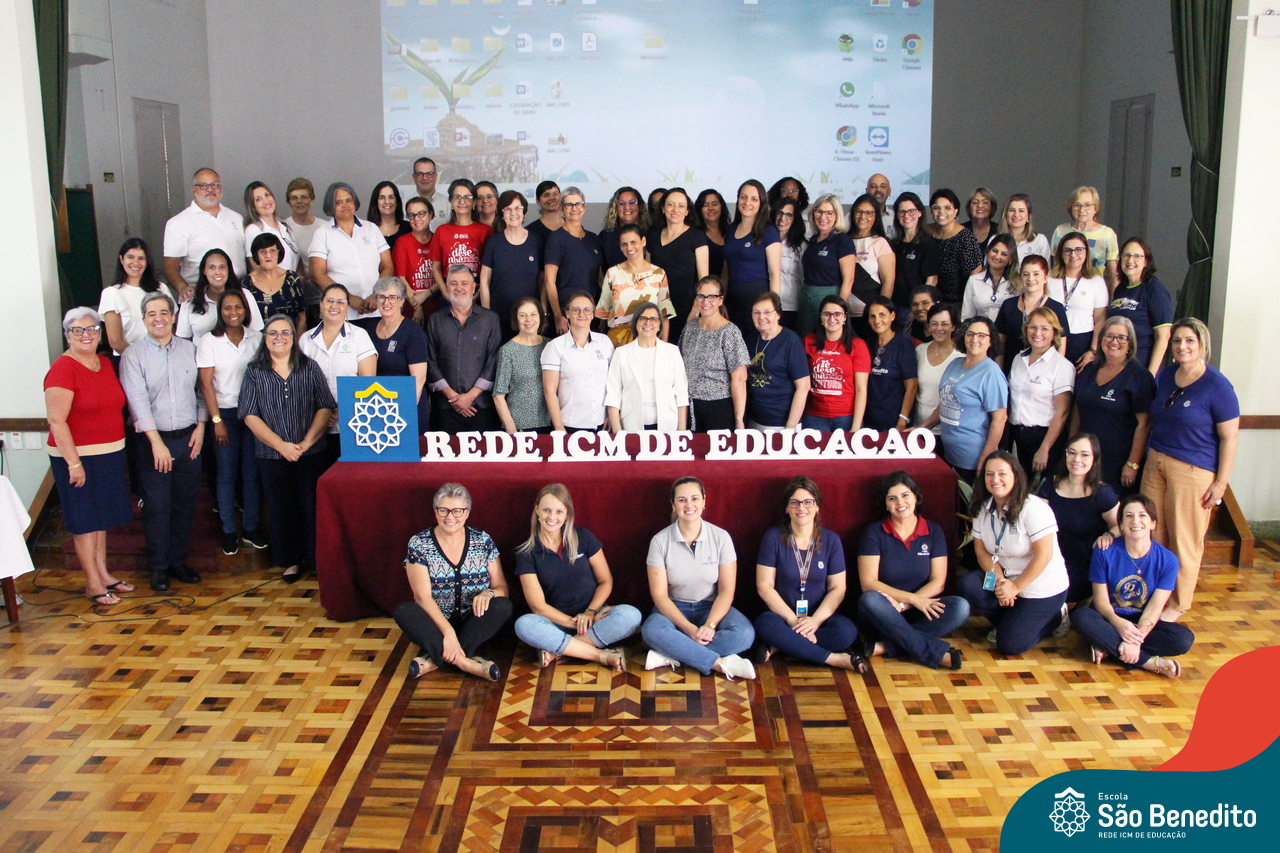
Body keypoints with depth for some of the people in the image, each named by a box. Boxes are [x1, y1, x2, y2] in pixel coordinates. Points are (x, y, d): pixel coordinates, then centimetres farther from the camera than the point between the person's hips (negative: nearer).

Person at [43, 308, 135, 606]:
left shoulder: (105, 363, 7)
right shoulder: (62, 368, -15)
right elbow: (56, 420, -19)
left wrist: (120, 452, 12)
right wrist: (74, 463, -21)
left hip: (110, 455, 7)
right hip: (77, 456, -7)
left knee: (100, 517, 17)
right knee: (85, 519, 3)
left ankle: (103, 573, 28)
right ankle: (93, 583, 12)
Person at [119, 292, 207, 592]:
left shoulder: (190, 349, 7)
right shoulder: (133, 355, -4)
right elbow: (138, 400, -12)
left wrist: (200, 426, -2)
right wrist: (157, 442, -18)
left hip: (188, 439, 3)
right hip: (154, 440, -3)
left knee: (185, 503, 9)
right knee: (157, 506, 1)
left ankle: (178, 560, 22)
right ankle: (158, 567, 14)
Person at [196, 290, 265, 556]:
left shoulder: (256, 338, 4)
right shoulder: (209, 342, -3)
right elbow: (206, 385, -4)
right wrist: (217, 421, -9)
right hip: (225, 412, -2)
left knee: (252, 472, 4)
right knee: (227, 474, 3)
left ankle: (251, 528, 16)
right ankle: (229, 531, 13)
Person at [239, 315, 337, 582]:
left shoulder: (310, 368, 4)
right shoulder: (254, 373, 4)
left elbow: (325, 408, -2)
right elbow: (250, 416, -2)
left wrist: (306, 442, -12)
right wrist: (281, 445, -11)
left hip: (312, 453, 0)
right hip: (272, 456, 1)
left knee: (312, 508, 1)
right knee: (282, 510, 8)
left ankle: (317, 559, 15)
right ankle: (291, 561, 22)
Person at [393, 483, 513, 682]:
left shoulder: (483, 541, 0)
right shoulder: (419, 544, -6)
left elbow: (502, 588, 0)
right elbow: (423, 597, -14)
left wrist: (488, 593, -25)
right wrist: (448, 631, -28)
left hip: (474, 626, 2)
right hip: (435, 624, -1)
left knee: (503, 606, -26)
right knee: (403, 611, -29)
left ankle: (435, 658, -28)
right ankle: (465, 662, -34)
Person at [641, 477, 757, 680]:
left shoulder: (721, 537, -7)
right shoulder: (660, 541, -9)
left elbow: (726, 590, -8)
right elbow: (659, 594, -11)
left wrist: (709, 625, -24)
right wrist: (689, 628, -24)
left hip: (711, 608, 1)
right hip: (674, 609, -1)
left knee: (745, 633, -29)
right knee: (652, 630, -35)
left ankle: (671, 655, -26)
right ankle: (721, 663, -28)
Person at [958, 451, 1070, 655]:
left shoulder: (1033, 508, -20)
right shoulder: (983, 508, -1)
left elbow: (1044, 555, -23)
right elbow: (981, 550, -1)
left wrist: (1015, 587, -20)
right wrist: (999, 579, -18)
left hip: (1042, 589, -6)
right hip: (1007, 578, 6)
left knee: (1009, 645, -13)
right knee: (968, 586, -22)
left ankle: (1054, 617, 14)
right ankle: (1013, 620, 5)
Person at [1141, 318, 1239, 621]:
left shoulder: (1217, 386, -13)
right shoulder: (1165, 375, 7)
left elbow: (1229, 437, -11)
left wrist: (1221, 483, -13)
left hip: (1193, 470, -6)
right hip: (1156, 461, 6)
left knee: (1184, 539, 4)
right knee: (1152, 533, 11)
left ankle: (1178, 604, 19)